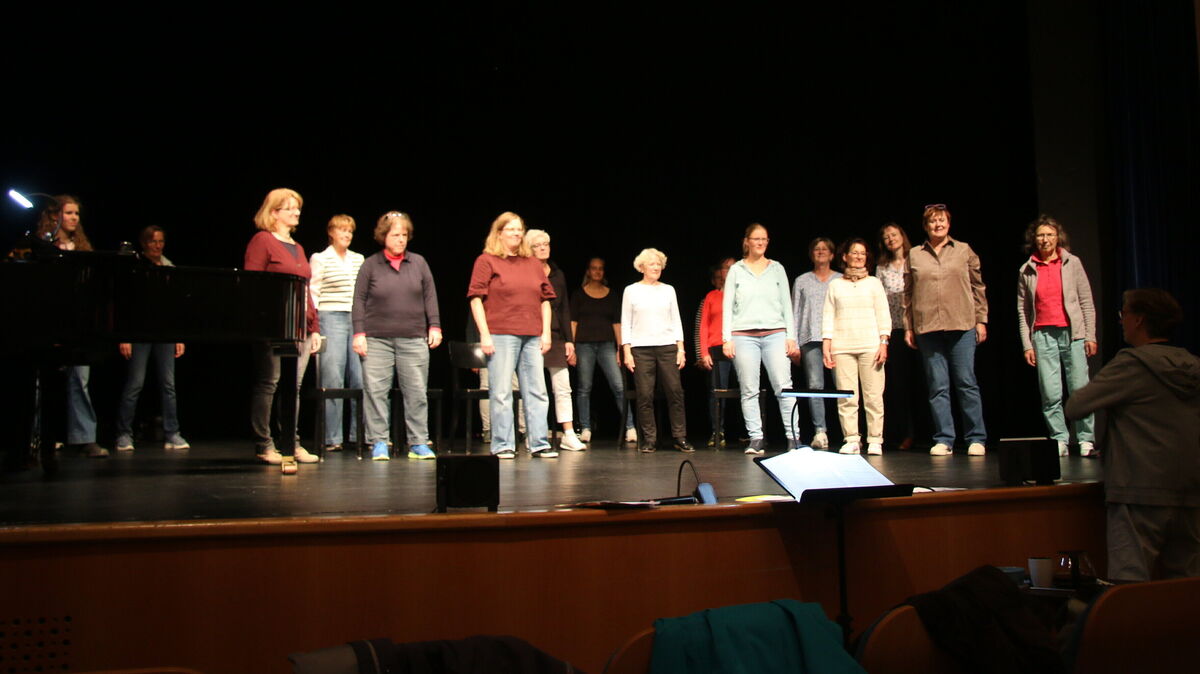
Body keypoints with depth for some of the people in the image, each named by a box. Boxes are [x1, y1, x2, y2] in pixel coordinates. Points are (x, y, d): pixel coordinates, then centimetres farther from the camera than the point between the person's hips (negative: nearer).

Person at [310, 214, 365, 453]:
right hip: (331, 319, -4)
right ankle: (331, 438, -1)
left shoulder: (359, 259, 16)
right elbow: (313, 293, -1)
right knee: (332, 380, -6)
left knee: (361, 378, 2)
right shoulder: (320, 259, 3)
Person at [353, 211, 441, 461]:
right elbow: (359, 300, 3)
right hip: (377, 339, -1)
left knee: (417, 392, 2)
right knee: (375, 391, -3)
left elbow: (430, 296, 11)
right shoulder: (370, 265, 5)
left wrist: (434, 326, 3)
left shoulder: (419, 263, 10)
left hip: (413, 338, 2)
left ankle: (419, 443, 9)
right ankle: (378, 443, 6)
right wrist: (359, 332, -4)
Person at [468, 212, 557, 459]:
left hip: (532, 337, 5)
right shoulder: (486, 261, 1)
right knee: (501, 393, -2)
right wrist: (485, 334, -12)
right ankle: (502, 446, 5)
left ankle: (539, 444, 10)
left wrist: (546, 332, 8)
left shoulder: (533, 263, 17)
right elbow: (476, 299, -5)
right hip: (501, 335, -5)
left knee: (537, 392, 5)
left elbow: (545, 299, 17)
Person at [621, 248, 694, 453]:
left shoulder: (668, 290, 14)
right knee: (645, 395, -5)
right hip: (641, 349, -2)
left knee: (675, 392, -5)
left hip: (668, 346, 2)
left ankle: (680, 438, 1)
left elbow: (676, 321, 14)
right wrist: (627, 351, -3)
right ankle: (649, 439, 2)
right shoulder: (631, 290, 7)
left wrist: (681, 348, 4)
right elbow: (625, 323, 6)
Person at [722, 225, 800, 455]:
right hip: (744, 335, 0)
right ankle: (755, 439, 3)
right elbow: (727, 305, 6)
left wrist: (791, 337, 3)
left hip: (775, 334, 1)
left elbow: (786, 304, 11)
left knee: (784, 387, -8)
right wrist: (726, 339, -2)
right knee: (749, 391, -1)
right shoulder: (736, 270, 9)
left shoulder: (777, 268, 13)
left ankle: (793, 437, -5)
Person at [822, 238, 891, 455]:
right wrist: (826, 346, 1)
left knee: (873, 395, -4)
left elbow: (883, 315, 8)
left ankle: (875, 440, 1)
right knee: (846, 397, -5)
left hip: (870, 346, -1)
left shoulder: (873, 282, 13)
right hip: (842, 347, 1)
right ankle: (851, 439, 0)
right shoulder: (835, 285, 14)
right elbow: (828, 316, 10)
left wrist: (884, 342, -4)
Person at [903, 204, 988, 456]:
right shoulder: (914, 255, 11)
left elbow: (978, 287, 9)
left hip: (962, 326, -1)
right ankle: (943, 440, 6)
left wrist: (981, 320, 3)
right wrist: (908, 327, 6)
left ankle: (976, 439, 6)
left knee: (966, 383, -1)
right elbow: (908, 294, 11)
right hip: (928, 328, 1)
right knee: (938, 386, 2)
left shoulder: (964, 251, 10)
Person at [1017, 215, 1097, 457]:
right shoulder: (1026, 270, 9)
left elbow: (1087, 302, 7)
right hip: (1043, 336, 1)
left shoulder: (1072, 263, 8)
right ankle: (1059, 440, 5)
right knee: (1051, 394, -4)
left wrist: (1090, 336, 1)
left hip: (1073, 333, 0)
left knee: (1080, 390, -3)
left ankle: (1086, 440, 6)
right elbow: (1022, 311, 9)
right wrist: (1027, 344, 3)